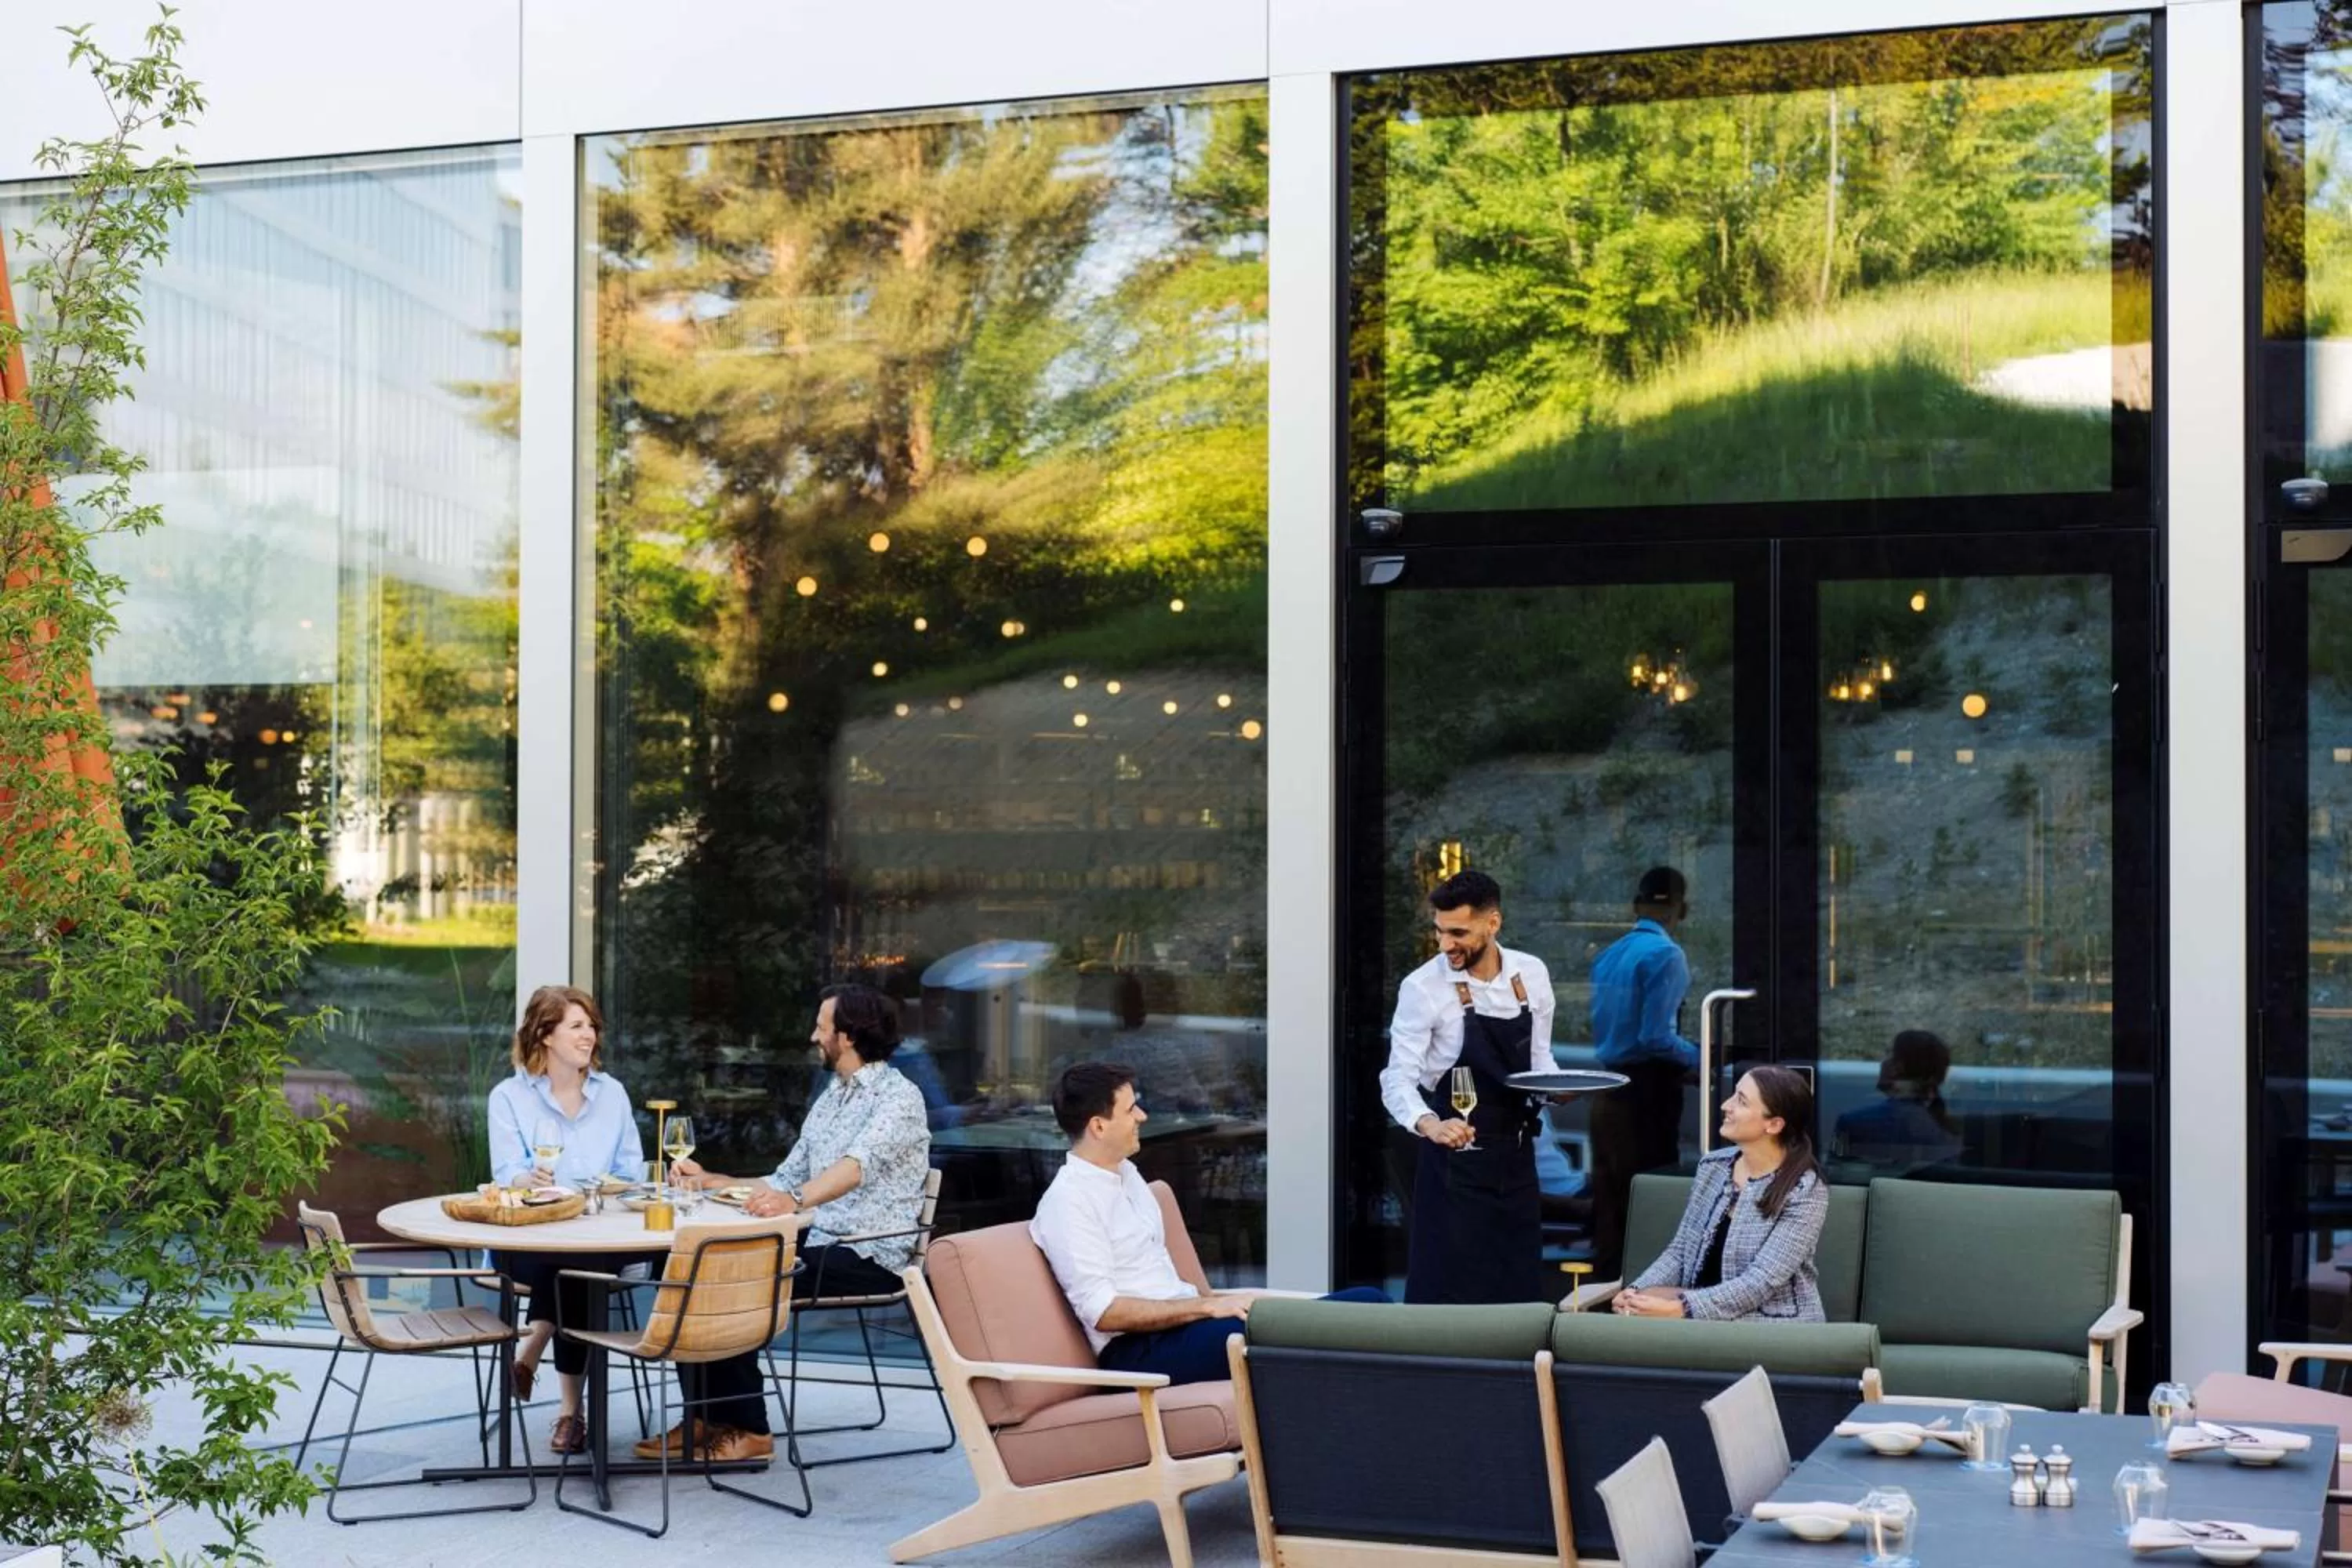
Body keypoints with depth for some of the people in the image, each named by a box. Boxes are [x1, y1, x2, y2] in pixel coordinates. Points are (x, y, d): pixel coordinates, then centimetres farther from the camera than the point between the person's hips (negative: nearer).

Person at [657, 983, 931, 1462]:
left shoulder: (899, 1097, -10)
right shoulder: (830, 1099, 21)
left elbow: (857, 1167, -30)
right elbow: (785, 1180, 23)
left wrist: (795, 1200, -46)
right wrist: (709, 1181, 17)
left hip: (869, 1256, -9)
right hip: (817, 1243, 9)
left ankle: (748, 1429, -15)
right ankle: (704, 1416, -5)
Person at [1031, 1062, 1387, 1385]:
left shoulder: (1126, 1173, 18)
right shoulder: (1067, 1202, -9)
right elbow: (1103, 1311, -16)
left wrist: (1220, 1300, 8)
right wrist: (1209, 1306, -17)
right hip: (1138, 1351, -9)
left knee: (1368, 1302, -6)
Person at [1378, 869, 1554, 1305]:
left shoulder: (1532, 975, 2)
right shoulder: (1423, 988, -12)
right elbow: (1398, 1079, -17)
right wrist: (1428, 1124, -37)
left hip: (1516, 1155, 5)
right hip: (1454, 1159, -5)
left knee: (1521, 1293, 9)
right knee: (1448, 1295, -4)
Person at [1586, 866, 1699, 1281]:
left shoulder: (1608, 955, 9)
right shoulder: (1666, 955, -13)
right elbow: (1656, 1038, -20)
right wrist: (1697, 1059, -4)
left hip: (1610, 1088, 7)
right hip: (1649, 1090, -7)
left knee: (1611, 1200, 13)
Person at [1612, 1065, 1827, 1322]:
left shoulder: (1805, 1192, -15)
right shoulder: (1712, 1167, 5)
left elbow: (1761, 1282, -21)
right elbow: (1679, 1252, 8)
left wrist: (1679, 1308, -29)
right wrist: (1636, 1292, -11)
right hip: (1705, 1318, 6)